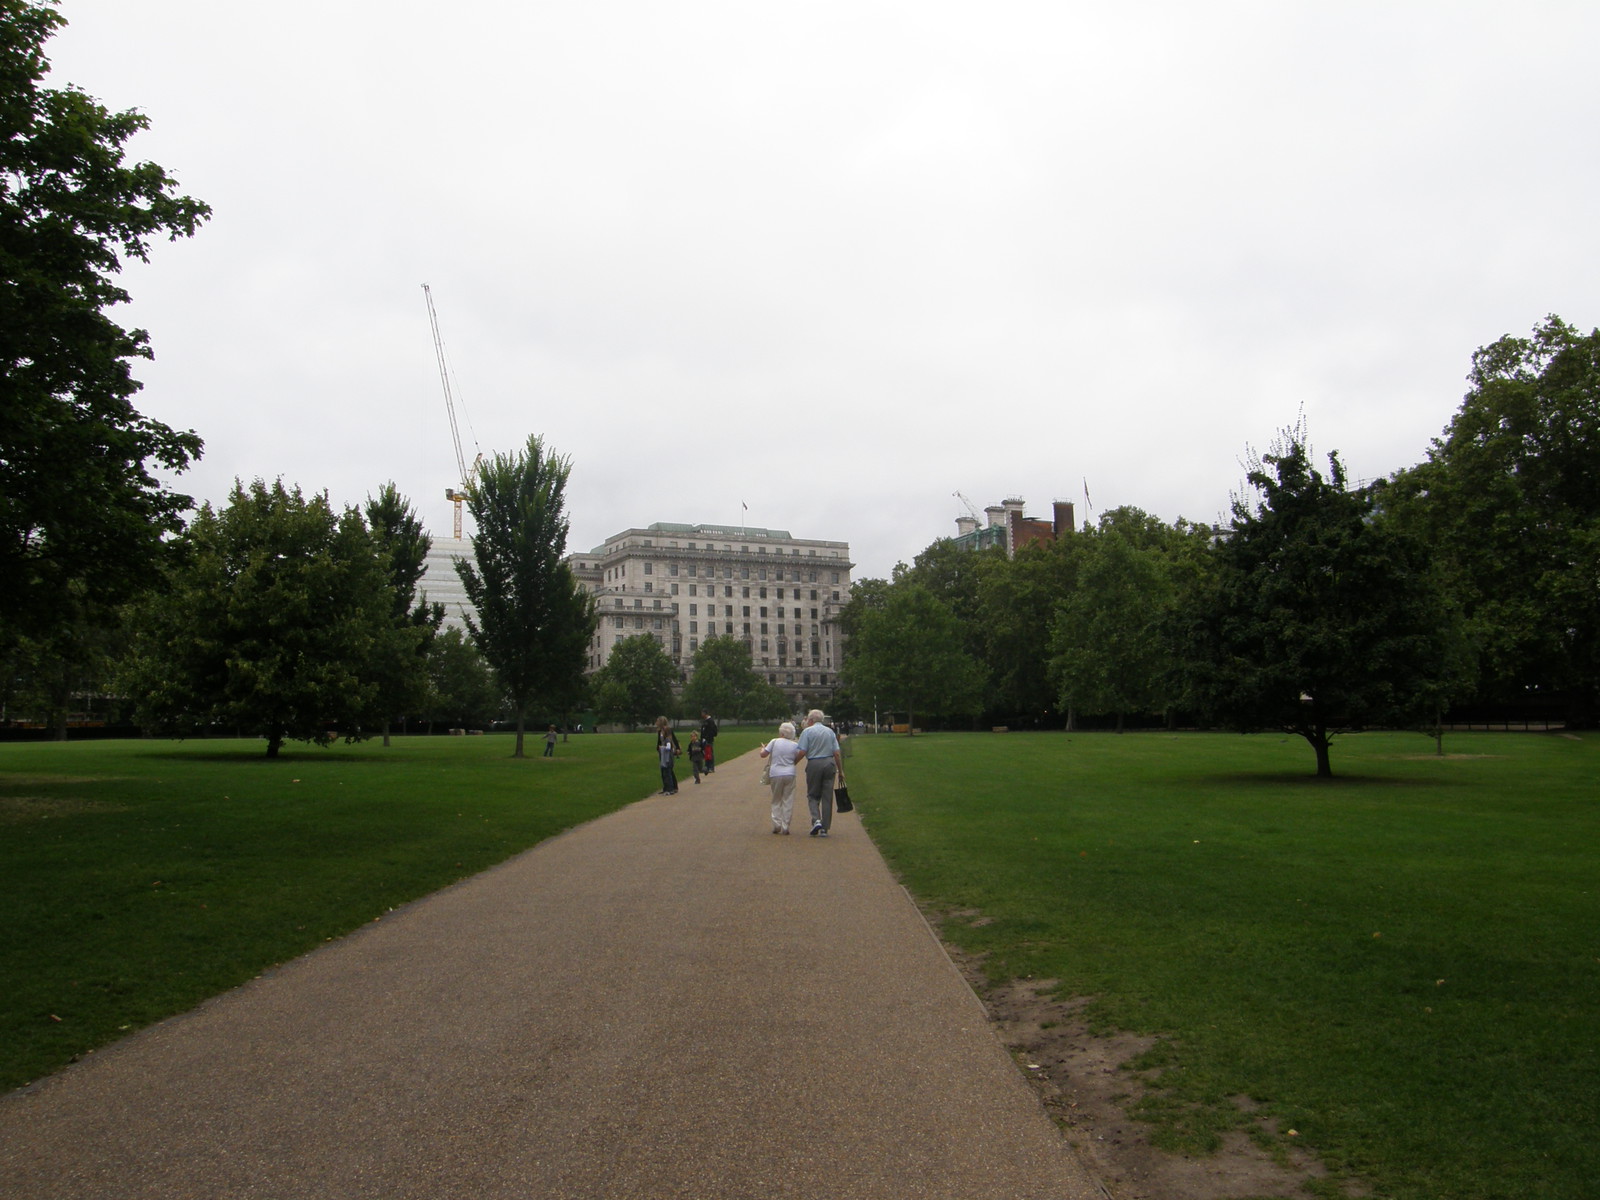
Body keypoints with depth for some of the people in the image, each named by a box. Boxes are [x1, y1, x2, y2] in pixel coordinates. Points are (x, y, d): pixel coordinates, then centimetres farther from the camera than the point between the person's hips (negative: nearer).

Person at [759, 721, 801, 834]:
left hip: (776, 774, 0)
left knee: (776, 800, 12)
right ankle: (785, 827, 4)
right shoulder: (795, 745, 1)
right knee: (788, 801, 6)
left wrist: (762, 748, 23)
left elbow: (763, 754, 2)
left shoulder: (774, 742, -2)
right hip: (790, 774, 0)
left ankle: (776, 824, 2)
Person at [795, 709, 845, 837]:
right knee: (827, 797, 6)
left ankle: (816, 820, -12)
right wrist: (840, 771, 12)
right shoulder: (830, 731, 10)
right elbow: (836, 753, 6)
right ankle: (825, 828, 5)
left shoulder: (807, 731, -1)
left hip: (814, 765, -3)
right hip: (829, 764, 3)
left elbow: (802, 752, -8)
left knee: (813, 795, 10)